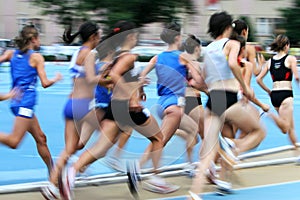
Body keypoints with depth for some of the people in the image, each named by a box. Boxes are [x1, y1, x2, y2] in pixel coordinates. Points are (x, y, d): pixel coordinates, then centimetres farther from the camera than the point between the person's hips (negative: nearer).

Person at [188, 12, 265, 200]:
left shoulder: (208, 49, 20)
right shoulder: (232, 44, 1)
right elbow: (233, 64, -19)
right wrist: (245, 87, -10)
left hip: (212, 99, 6)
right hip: (228, 99, -6)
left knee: (208, 152, 1)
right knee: (259, 131, 15)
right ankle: (230, 149, -12)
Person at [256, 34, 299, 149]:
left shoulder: (270, 61, 11)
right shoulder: (291, 59, -3)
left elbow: (258, 79, 7)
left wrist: (268, 91, 18)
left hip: (274, 95, 7)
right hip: (286, 94, -7)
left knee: (291, 126, 18)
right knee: (285, 128, -12)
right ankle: (271, 116, -34)